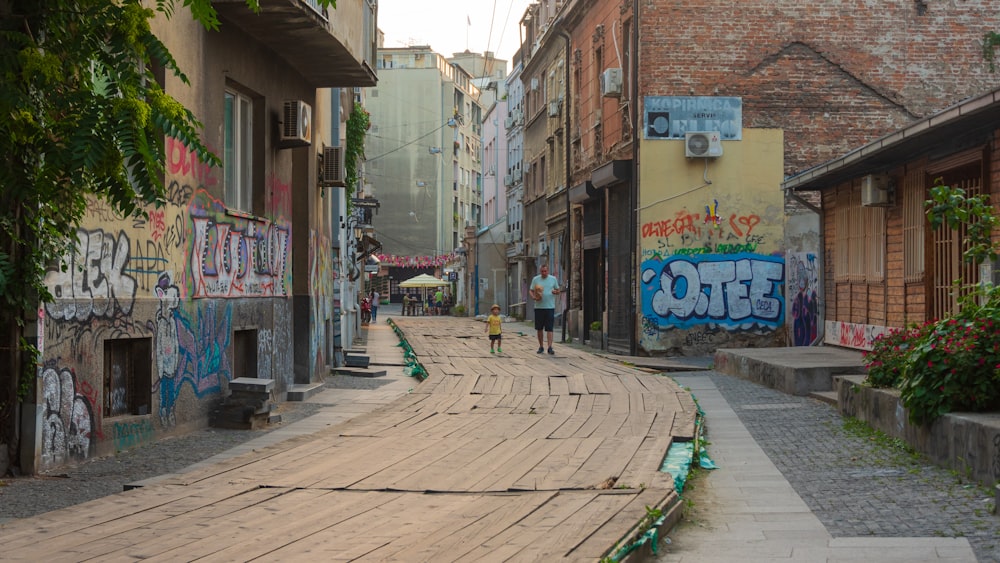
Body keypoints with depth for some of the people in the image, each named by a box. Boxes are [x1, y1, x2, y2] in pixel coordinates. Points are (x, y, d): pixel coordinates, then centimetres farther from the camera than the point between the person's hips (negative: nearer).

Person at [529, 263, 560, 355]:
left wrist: (555, 292, -12)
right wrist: (534, 297, -14)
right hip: (539, 307, 1)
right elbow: (531, 291, 7)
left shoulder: (553, 279, 5)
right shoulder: (535, 279, 5)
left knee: (549, 328, -7)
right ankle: (541, 346, 19)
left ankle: (550, 347, -10)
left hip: (550, 307, -1)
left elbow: (558, 291, 12)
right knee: (539, 328, 7)